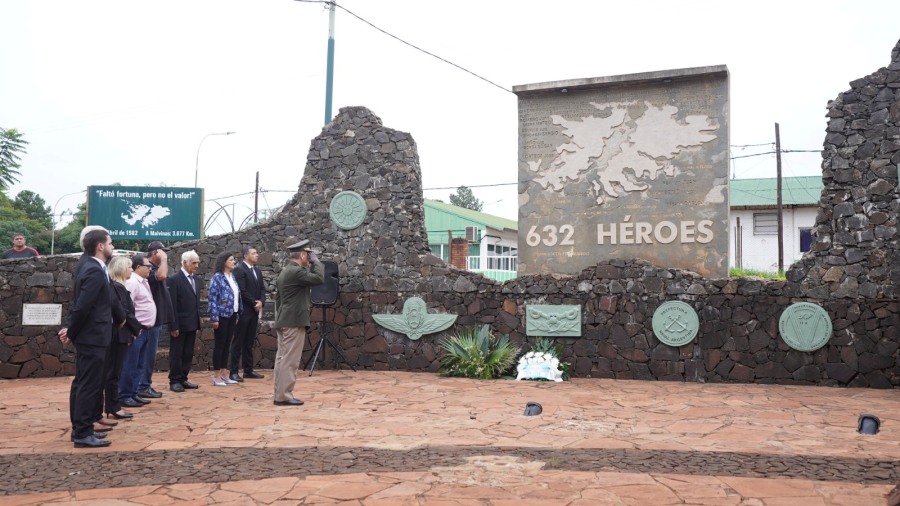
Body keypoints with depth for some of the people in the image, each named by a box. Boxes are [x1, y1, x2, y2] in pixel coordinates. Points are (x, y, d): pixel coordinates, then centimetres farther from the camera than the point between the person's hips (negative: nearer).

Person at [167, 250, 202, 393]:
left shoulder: (196, 280, 11)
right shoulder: (174, 279, -11)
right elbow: (172, 305, -14)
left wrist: (198, 322, 11)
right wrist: (173, 326, -16)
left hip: (192, 324, 7)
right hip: (180, 325, -7)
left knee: (188, 354, 11)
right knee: (176, 354, 4)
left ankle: (183, 379, 20)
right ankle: (174, 381, 12)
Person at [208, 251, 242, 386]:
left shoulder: (232, 277, 11)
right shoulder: (217, 278, -9)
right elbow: (212, 298, -12)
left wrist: (237, 315, 13)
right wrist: (214, 318, -16)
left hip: (232, 315, 7)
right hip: (222, 316, -7)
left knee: (227, 344, 10)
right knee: (220, 344, 0)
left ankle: (224, 373, 17)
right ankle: (216, 375, 8)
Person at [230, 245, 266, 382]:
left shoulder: (258, 271, 16)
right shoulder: (239, 269, -9)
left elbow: (262, 289, 14)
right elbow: (242, 291, -15)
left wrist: (261, 302, -4)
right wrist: (254, 303, -10)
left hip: (254, 311, 7)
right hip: (243, 311, -7)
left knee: (249, 342, 11)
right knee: (238, 342, -2)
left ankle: (248, 370, 15)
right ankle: (234, 371, 1)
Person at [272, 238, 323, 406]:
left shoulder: (285, 271, 17)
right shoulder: (296, 271, -15)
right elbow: (319, 278, -23)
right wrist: (315, 261, -9)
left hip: (284, 321, 10)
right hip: (294, 322, -10)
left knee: (282, 358, 10)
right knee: (290, 360, -7)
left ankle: (280, 394, 14)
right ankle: (284, 396, -5)